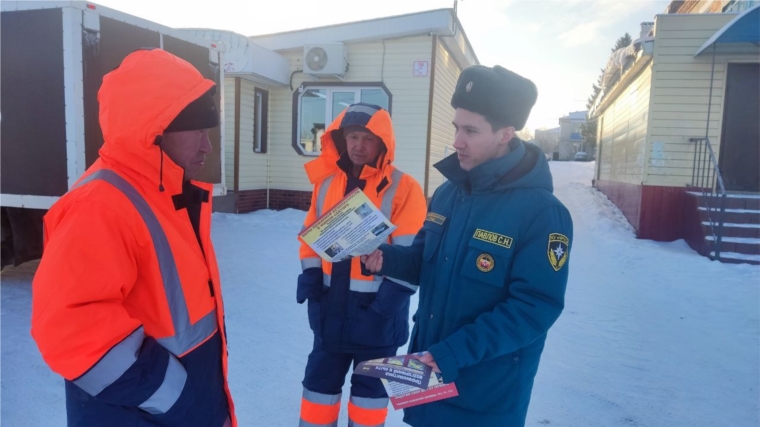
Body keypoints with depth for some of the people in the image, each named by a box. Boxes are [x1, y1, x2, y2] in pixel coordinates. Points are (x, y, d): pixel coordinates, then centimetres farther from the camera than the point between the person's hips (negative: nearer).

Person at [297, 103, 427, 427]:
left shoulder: (402, 188, -12)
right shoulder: (327, 181, 4)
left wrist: (393, 294, -17)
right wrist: (310, 272, 1)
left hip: (376, 304, -4)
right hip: (331, 300, 4)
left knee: (371, 382, 15)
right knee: (321, 376, 18)